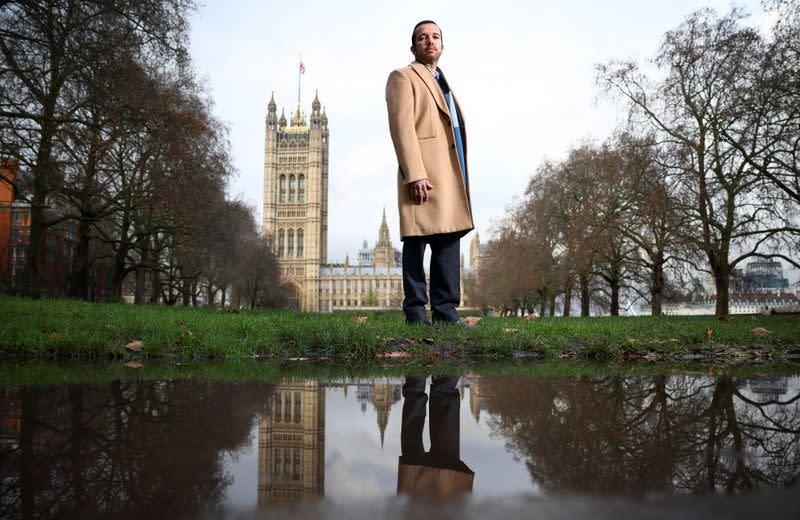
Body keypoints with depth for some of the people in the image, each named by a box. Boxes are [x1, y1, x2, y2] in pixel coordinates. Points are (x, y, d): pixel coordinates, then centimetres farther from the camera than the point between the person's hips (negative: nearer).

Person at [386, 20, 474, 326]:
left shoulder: (443, 84, 30)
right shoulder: (403, 77, 5)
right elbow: (401, 126, -9)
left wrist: (462, 179, 16)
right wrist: (415, 174, -21)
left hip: (450, 176, 8)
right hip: (423, 175, -8)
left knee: (448, 242, 4)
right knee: (417, 243, -6)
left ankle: (445, 312, 6)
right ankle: (415, 313, -2)